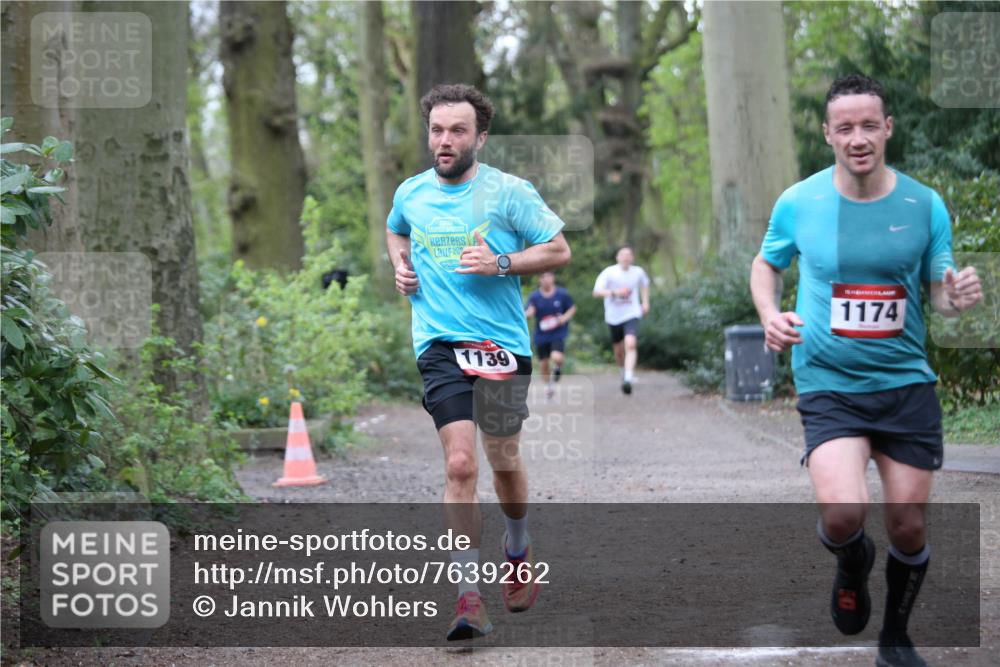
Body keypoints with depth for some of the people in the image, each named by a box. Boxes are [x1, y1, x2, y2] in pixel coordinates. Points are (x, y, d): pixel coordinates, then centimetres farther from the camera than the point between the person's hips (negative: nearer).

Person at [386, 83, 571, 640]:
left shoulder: (508, 192, -4)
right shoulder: (411, 193, 8)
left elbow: (559, 250, 0)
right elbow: (396, 233, 30)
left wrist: (502, 264, -13)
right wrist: (401, 267, 10)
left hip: (502, 343, -1)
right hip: (440, 344, 1)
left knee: (504, 461, 12)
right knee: (460, 464, -13)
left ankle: (519, 552, 43)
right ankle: (470, 598, -10)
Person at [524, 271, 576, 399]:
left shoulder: (562, 294, -5)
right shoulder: (534, 296, -5)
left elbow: (572, 308, 7)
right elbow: (529, 312, -17)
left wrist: (565, 318, -11)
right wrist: (528, 313, -42)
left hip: (558, 334, -2)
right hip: (541, 335, 2)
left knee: (557, 357, -25)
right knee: (543, 364, 9)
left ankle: (557, 368, 13)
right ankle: (548, 386, 35)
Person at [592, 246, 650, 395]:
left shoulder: (638, 272, 1)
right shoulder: (609, 273, -9)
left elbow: (644, 284, 25)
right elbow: (597, 292, -16)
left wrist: (645, 302, 16)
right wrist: (615, 292, -27)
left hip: (632, 315, -1)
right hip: (614, 317, 1)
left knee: (631, 344, -24)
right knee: (619, 350, 14)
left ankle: (628, 378, -30)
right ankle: (624, 371, 44)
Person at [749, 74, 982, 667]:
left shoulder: (925, 206, -3)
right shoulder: (798, 203, -5)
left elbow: (940, 290, 7)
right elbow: (766, 264, 13)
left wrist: (957, 297, -18)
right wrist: (770, 314, -7)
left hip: (907, 381, 2)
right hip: (828, 383, -1)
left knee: (908, 526, 5)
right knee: (842, 515, -22)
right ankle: (854, 564, 17)